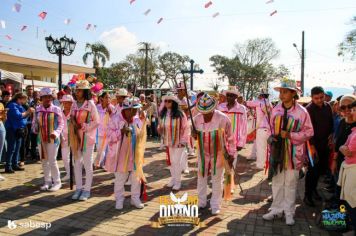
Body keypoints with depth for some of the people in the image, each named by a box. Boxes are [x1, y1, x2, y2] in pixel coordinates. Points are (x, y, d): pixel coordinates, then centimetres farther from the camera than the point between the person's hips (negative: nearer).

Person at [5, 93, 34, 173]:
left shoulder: (19, 106, 15)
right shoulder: (12, 105, -12)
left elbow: (23, 116, 17)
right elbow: (18, 116, -23)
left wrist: (29, 112, 1)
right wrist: (27, 111, -17)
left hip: (19, 129, 9)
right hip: (12, 129, -9)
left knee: (17, 148, 12)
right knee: (11, 148, -8)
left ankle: (15, 164, 19)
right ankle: (8, 167, -4)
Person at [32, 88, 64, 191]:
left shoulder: (56, 109, -9)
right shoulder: (38, 109, 2)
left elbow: (61, 124, -6)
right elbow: (34, 122, 11)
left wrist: (56, 133, -19)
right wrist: (35, 128, -9)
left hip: (52, 139, -5)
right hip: (41, 139, 5)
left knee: (52, 161, -4)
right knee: (44, 161, 12)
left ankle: (57, 182, 11)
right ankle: (47, 181, 26)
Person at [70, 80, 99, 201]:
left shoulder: (90, 104, -8)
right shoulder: (74, 104, 7)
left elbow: (96, 122, -9)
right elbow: (72, 118, 13)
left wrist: (84, 127, -15)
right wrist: (74, 124, -7)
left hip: (87, 137, -5)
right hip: (76, 137, 5)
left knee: (87, 164, 2)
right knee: (77, 164, 10)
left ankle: (87, 189, 12)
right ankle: (78, 188, 21)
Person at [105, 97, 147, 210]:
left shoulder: (138, 119, 0)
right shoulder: (115, 119, -12)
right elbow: (110, 137, -14)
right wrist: (121, 131, -28)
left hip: (135, 154, 4)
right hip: (121, 154, -3)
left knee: (136, 177, 10)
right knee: (120, 178, 8)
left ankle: (135, 198, 27)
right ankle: (119, 200, 26)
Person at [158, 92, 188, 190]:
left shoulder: (180, 114, -15)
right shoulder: (162, 114, 0)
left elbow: (185, 128, -11)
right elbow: (160, 126, 12)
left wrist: (183, 141, -13)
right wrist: (159, 129, -11)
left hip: (178, 142, -5)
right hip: (168, 142, 5)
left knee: (176, 161, 0)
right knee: (170, 161, 15)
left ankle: (178, 181, 17)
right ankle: (173, 178, 32)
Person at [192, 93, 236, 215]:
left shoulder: (223, 119, -20)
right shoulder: (196, 119, -10)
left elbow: (230, 137, -9)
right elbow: (194, 133, 6)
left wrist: (231, 154, -6)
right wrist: (193, 134, -19)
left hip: (219, 154, -3)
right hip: (203, 154, 3)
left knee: (217, 180, 8)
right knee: (201, 178, 15)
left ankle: (215, 206, 24)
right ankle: (201, 202, 33)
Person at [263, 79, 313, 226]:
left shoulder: (301, 112, -11)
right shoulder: (276, 110, 0)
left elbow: (308, 132, -6)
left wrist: (290, 135, -17)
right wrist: (272, 137, -3)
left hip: (293, 153, -3)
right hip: (277, 151, 3)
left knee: (291, 183, 10)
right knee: (277, 182, 12)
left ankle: (289, 212, 26)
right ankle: (277, 210, 27)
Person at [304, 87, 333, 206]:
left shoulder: (327, 106, 4)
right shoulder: (309, 109, -14)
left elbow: (331, 122, 16)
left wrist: (330, 135, 3)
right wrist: (312, 145, -17)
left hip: (325, 143, 6)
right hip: (313, 144, -6)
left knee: (321, 168, 12)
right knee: (312, 169, -3)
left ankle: (313, 188, 31)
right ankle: (307, 195, 8)